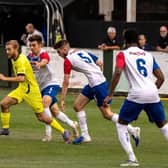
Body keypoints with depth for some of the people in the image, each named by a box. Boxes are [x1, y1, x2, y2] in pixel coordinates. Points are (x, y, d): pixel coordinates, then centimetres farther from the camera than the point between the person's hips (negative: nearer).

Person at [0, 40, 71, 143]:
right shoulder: (14, 59, 7)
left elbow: (21, 78, -33)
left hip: (31, 90, -9)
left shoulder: (21, 61, -22)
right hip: (22, 89, 9)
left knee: (41, 117, -4)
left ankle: (64, 132, 7)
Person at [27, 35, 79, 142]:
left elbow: (44, 61, -43)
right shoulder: (30, 57, 3)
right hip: (42, 87, 8)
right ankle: (73, 125, 34)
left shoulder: (44, 54, -18)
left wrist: (39, 64, -65)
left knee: (45, 101, -32)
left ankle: (48, 132, -32)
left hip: (52, 83, -8)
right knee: (55, 112, 10)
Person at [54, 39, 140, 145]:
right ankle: (85, 135, 16)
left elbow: (66, 82, -8)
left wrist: (62, 100, -2)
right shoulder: (82, 52, 15)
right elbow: (100, 63, 14)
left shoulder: (68, 60, -8)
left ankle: (133, 130, -4)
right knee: (77, 105, 13)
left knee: (107, 114, -5)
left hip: (97, 85, -10)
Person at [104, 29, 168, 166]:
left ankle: (132, 159, 0)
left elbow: (117, 73, -11)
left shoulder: (123, 55, 6)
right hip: (153, 94, 4)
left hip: (136, 95, -4)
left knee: (121, 125, 13)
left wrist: (110, 95, -7)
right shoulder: (148, 55, 18)